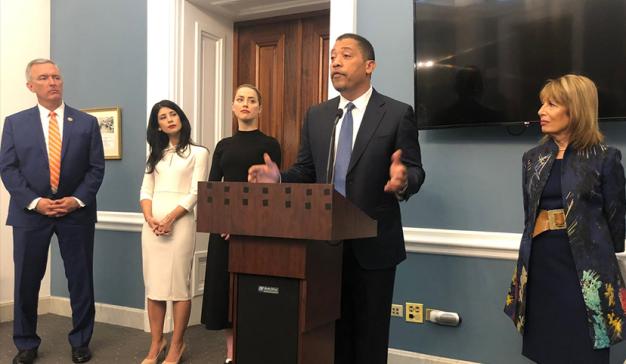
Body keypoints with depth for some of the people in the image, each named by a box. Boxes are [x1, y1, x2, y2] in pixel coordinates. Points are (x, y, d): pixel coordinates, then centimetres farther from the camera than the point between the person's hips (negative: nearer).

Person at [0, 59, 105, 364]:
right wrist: (34, 201, -12)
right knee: (26, 281, 7)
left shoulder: (87, 122, 5)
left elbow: (96, 167, 1)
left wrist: (77, 199, -11)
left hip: (76, 211, 0)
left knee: (81, 279, 6)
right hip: (30, 212, 0)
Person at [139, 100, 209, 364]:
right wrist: (150, 218, -9)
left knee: (179, 283, -3)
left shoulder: (198, 152, 4)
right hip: (153, 222, 5)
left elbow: (194, 193, -5)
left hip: (180, 221, -4)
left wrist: (170, 219, -16)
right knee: (153, 283, 5)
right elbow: (146, 190, 10)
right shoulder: (156, 154, 18)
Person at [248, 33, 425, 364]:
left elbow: (416, 171, -7)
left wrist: (403, 180, -30)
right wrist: (278, 178, -11)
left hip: (373, 244, -4)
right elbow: (305, 171, 9)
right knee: (332, 329, 14)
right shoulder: (316, 115, 9)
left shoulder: (398, 113, -4)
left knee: (369, 333, 9)